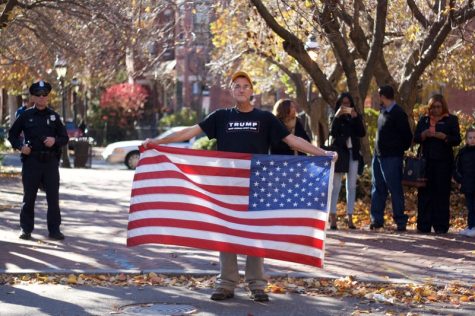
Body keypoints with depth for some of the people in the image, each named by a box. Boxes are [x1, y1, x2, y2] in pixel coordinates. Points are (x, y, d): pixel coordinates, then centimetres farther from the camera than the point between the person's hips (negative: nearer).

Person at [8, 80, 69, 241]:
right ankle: (26, 229, 11)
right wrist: (20, 146, -7)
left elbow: (65, 137, 11)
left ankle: (54, 229, 7)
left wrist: (55, 140, -10)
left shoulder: (53, 116, 9)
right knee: (29, 197, 3)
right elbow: (12, 134, 10)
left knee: (53, 197, 1)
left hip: (50, 161, 1)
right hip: (31, 160, -1)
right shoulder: (26, 115, 4)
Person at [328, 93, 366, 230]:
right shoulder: (335, 117, 3)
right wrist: (337, 116, -20)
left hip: (353, 154, 3)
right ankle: (332, 219, -7)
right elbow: (332, 133, -12)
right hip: (339, 153, -3)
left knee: (352, 187, 2)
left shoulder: (356, 116, 10)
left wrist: (356, 118, -13)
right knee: (336, 186, -6)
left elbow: (362, 133, -2)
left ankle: (350, 218, 4)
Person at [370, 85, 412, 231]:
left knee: (395, 189, -3)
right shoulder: (383, 111, 12)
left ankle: (400, 221, 2)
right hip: (378, 156, 8)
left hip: (392, 158, -8)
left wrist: (399, 150, 0)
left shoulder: (398, 114, -12)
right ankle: (376, 220, 14)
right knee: (377, 188, 9)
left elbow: (407, 136, -10)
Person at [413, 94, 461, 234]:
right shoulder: (424, 120, 14)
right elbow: (416, 138, 10)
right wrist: (424, 134, -10)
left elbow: (457, 140, 0)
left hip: (443, 162, -2)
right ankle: (424, 225, 4)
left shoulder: (451, 120, 5)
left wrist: (444, 137, -17)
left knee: (442, 193, -2)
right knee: (425, 193, 0)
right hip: (426, 161, 3)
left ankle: (441, 226, 1)